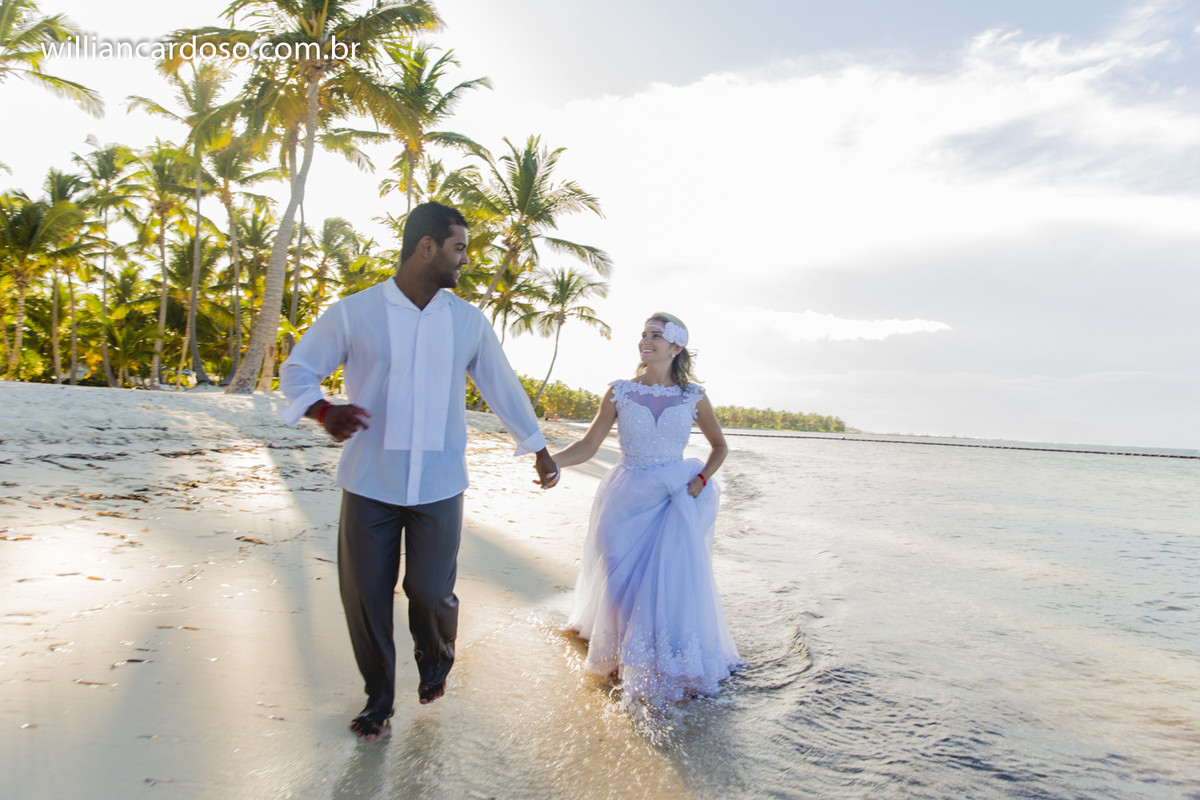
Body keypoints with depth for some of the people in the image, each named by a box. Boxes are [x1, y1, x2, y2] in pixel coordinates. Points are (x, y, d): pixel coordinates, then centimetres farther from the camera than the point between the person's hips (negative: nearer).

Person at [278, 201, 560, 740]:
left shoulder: (468, 321, 6)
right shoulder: (353, 313, -3)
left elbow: (502, 386, 13)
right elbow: (296, 370, 3)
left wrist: (539, 448, 16)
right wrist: (324, 411, -19)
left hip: (439, 487, 1)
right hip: (370, 484, -1)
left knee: (432, 593, -1)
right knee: (365, 596, 6)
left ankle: (435, 663, 35)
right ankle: (379, 697, 31)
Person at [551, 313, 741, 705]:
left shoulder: (693, 396, 1)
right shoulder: (620, 392, 0)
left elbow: (719, 445, 15)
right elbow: (589, 445, -2)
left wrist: (701, 480, -1)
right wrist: (550, 460, -20)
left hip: (677, 498, 0)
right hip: (629, 500, 1)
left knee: (674, 580, -7)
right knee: (623, 581, 4)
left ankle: (671, 667, 14)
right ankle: (624, 661, 27)